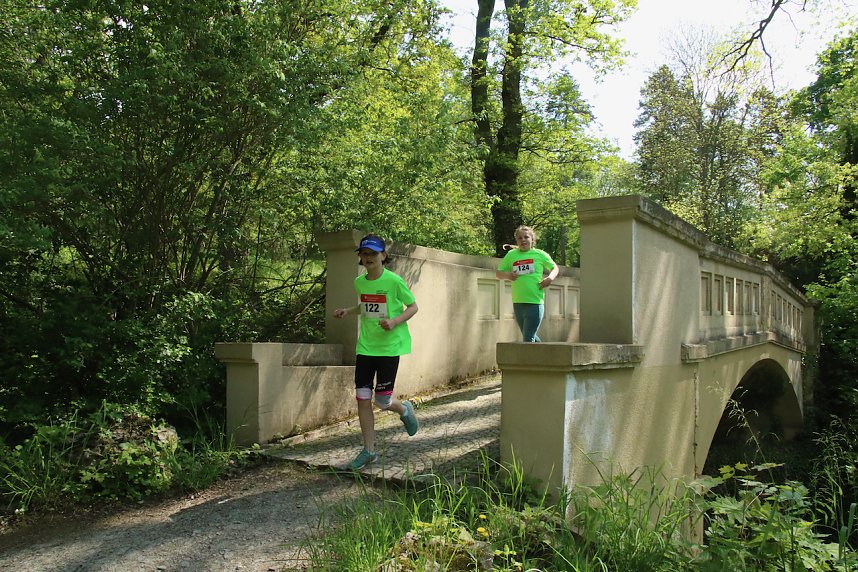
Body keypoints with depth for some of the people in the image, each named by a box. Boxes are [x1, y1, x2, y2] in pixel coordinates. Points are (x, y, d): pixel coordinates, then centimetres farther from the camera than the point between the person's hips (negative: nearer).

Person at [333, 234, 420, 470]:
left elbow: (413, 306, -3)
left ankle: (404, 409, 33)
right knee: (362, 397, 2)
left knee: (382, 400, -3)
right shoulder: (359, 282, 5)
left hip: (389, 346, -5)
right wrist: (348, 310, 7)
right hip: (365, 346, 5)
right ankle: (369, 450, 15)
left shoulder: (394, 280, -12)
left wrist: (395, 322, -19)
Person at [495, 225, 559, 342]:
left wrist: (550, 278, -6)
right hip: (517, 302, 4)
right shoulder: (511, 255, 8)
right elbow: (498, 273, 14)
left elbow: (555, 268, 14)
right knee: (530, 337, 17)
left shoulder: (540, 254, 2)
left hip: (535, 302, -4)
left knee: (528, 338, -8)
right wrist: (507, 275, -8)